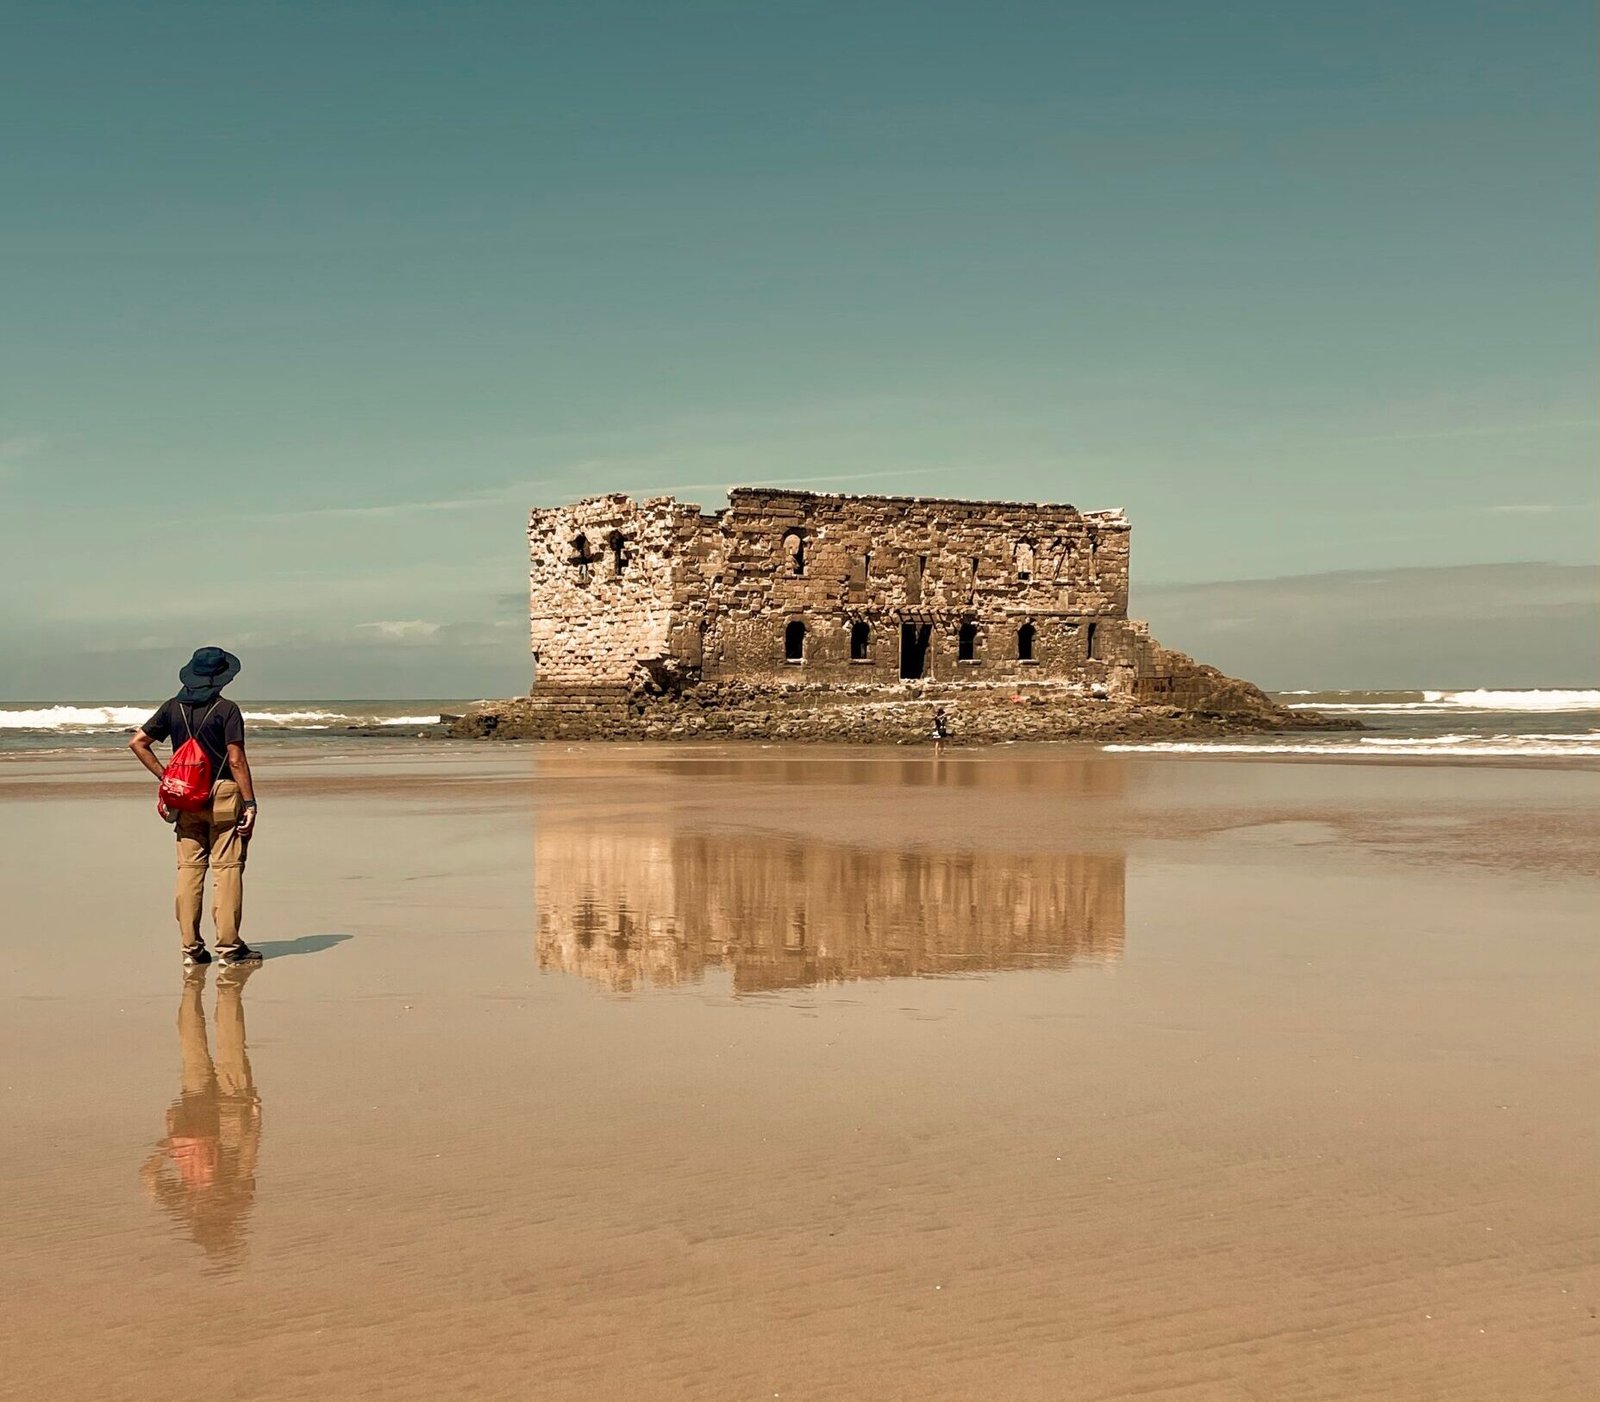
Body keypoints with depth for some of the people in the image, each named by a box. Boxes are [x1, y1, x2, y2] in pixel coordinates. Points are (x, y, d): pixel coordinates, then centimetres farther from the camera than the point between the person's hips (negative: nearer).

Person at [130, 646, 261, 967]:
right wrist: (250, 802, -10)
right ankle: (229, 946, -3)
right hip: (223, 796, -5)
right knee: (227, 868, -2)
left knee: (189, 868, 7)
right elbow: (236, 760, -13)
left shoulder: (172, 708, 7)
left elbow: (138, 742, 7)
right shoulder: (227, 710, -8)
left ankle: (191, 947, 7)